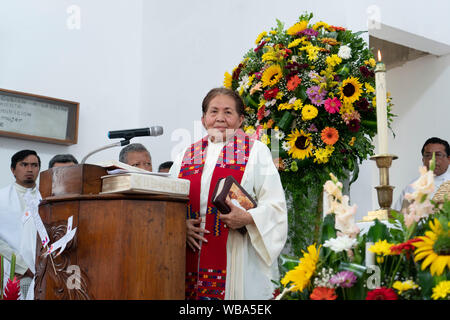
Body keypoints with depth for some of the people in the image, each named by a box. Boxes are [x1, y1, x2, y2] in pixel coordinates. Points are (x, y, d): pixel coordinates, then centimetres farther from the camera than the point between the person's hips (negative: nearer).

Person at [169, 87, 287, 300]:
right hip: (191, 257, 3)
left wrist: (247, 218, -18)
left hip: (236, 256, -3)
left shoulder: (256, 151, 6)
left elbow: (275, 204, -1)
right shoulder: (186, 156, 15)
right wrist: (180, 224, -7)